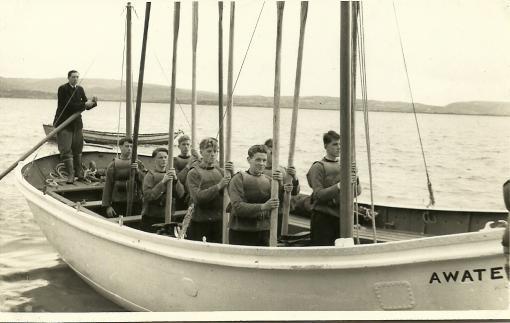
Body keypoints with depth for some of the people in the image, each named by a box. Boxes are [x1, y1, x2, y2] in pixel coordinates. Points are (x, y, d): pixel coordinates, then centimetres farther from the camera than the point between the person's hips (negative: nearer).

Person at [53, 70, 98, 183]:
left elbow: (86, 106, 9)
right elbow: (68, 105, -22)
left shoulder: (80, 89, 7)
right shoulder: (62, 89, -12)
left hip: (77, 123, 6)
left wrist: (92, 102, -12)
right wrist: (84, 104, -24)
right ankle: (71, 174, -5)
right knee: (66, 149, -7)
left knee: (77, 148, 11)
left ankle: (79, 172, 22)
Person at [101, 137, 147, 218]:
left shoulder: (138, 164, 9)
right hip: (118, 204, -1)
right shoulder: (113, 165, 4)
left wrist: (138, 170, -16)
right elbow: (108, 187, 2)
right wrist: (107, 206, -4)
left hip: (135, 204, 1)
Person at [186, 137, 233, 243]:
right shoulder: (194, 173, -1)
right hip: (199, 221, -3)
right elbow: (197, 197, -15)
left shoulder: (220, 171, 11)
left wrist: (231, 174, -13)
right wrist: (218, 186, -19)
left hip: (218, 221, 3)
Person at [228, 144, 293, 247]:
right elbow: (237, 207, -15)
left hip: (264, 232, 4)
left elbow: (279, 202, -1)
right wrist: (262, 207, -23)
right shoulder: (239, 178, -3)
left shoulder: (268, 180, 11)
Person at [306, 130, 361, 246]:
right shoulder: (318, 167, -3)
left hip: (341, 217, 5)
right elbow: (318, 194, -15)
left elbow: (358, 192, 7)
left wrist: (355, 179, -13)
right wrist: (339, 186, -24)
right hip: (323, 218, -5)